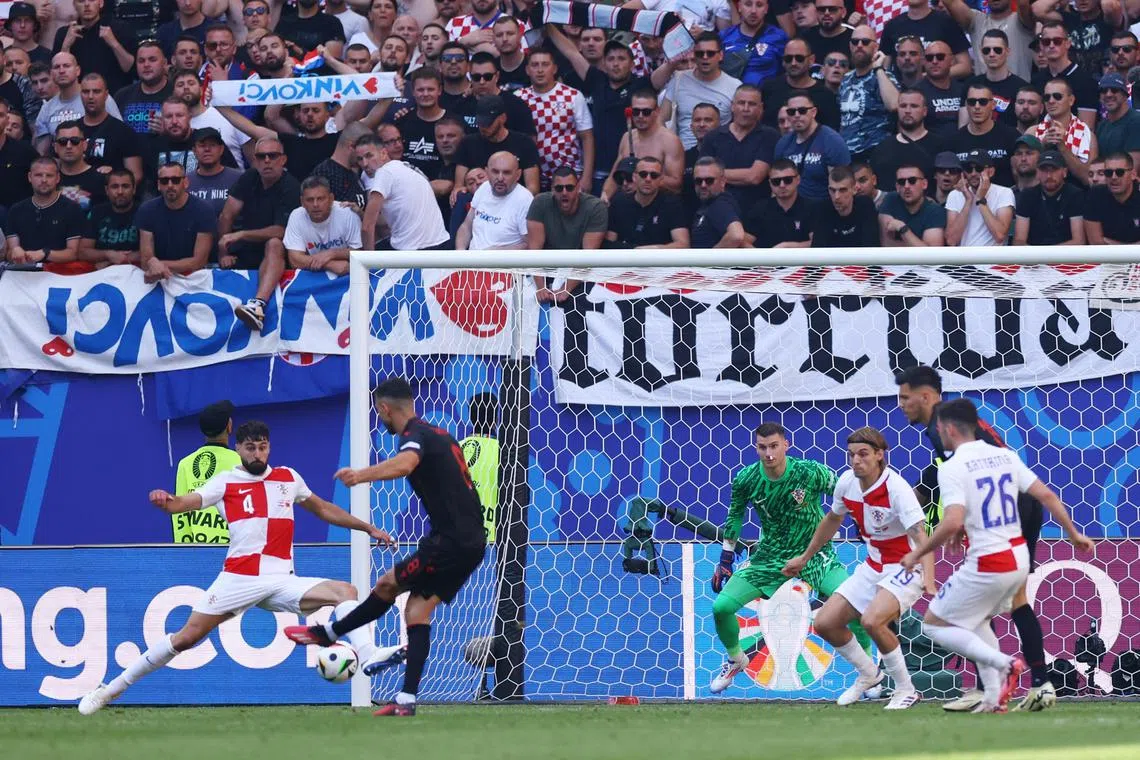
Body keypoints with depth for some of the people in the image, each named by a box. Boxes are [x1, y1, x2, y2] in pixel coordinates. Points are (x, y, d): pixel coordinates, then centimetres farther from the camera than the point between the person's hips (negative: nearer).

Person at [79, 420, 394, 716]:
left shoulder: (288, 478, 15)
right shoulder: (226, 482, 5)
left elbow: (324, 510, 30)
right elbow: (181, 504, -7)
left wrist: (368, 528, 30)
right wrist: (165, 501, -31)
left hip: (282, 581, 3)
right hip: (238, 579, -3)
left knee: (345, 591, -19)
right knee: (186, 637, -7)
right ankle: (112, 689, 4)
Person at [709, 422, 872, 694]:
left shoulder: (811, 472, -19)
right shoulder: (746, 480, -11)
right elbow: (735, 516, 8)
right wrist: (725, 560, 11)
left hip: (814, 552, -2)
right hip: (770, 557, 2)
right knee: (721, 607, -9)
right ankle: (735, 660, 24)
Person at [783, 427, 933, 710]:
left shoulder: (896, 488, -25)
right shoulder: (847, 482, -3)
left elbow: (920, 534, -35)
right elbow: (832, 519, 18)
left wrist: (928, 577, -51)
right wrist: (805, 557, 26)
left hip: (905, 567, -8)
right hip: (873, 567, 8)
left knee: (872, 620, -31)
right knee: (825, 623, 2)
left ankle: (906, 690, -12)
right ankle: (869, 674, 28)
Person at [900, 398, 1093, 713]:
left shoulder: (952, 468, -13)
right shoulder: (1005, 456, 7)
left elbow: (953, 522, -24)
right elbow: (1046, 495, 6)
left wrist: (918, 553, -13)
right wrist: (1073, 533, 16)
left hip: (988, 566, -8)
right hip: (1019, 558, 8)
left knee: (934, 625, 6)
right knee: (976, 620, 28)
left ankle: (1003, 663, -10)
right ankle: (993, 696, 17)